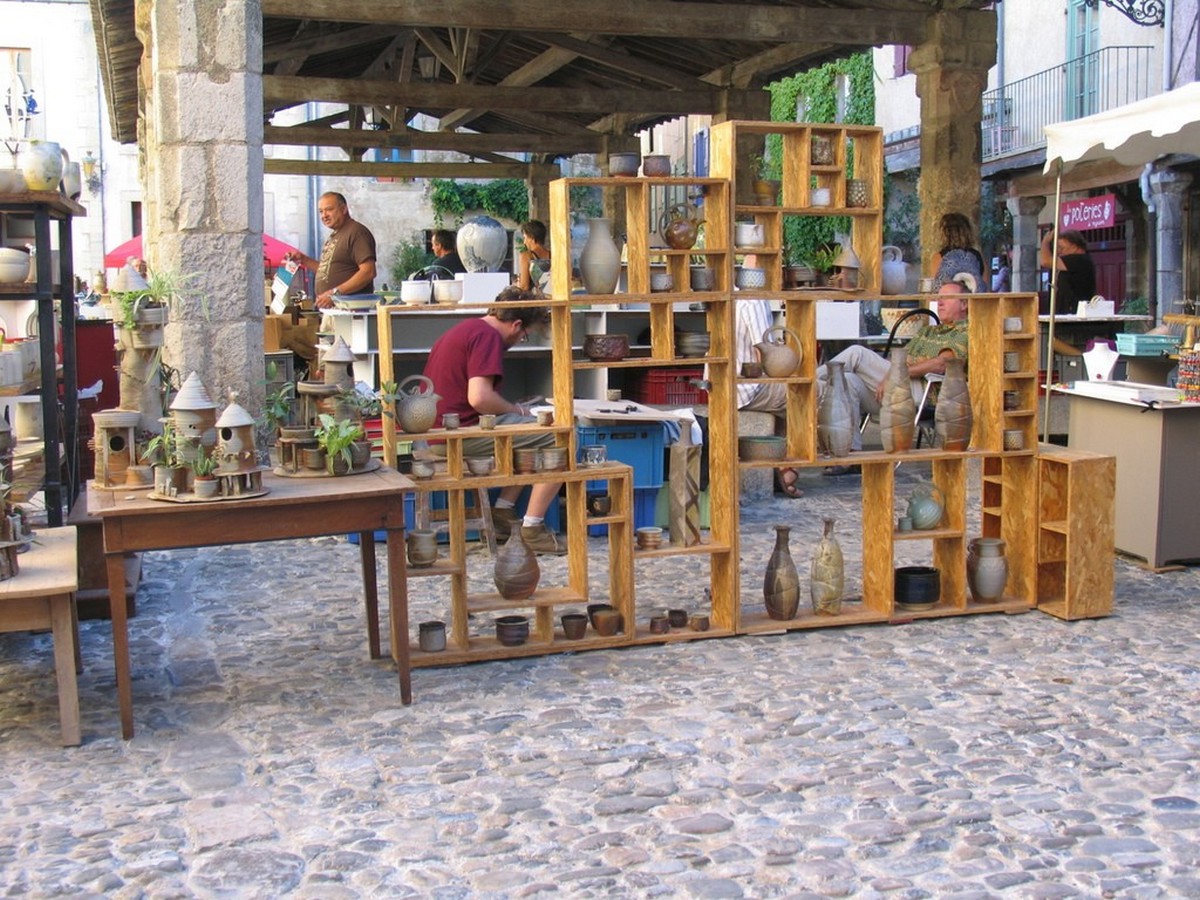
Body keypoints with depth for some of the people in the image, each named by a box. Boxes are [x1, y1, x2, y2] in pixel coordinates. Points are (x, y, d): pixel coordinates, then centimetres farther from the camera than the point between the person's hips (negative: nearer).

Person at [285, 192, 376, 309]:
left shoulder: (356, 232, -10)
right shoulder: (334, 235, 22)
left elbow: (368, 272, -21)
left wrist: (335, 293, -24)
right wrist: (303, 260, 17)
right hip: (329, 308, 9)